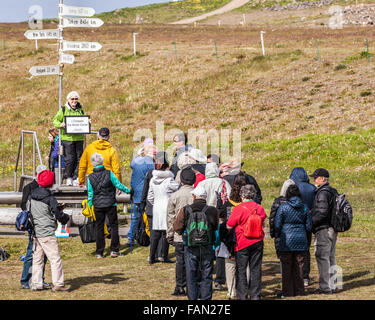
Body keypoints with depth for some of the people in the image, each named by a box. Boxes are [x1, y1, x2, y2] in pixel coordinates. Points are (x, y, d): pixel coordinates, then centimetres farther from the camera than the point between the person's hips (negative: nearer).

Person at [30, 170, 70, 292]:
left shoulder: (32, 197, 6)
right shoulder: (49, 198, -14)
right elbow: (59, 214, -12)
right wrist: (66, 217, 11)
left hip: (35, 232, 7)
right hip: (47, 233, -7)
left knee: (37, 259, 12)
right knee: (55, 258, -2)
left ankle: (36, 284, 13)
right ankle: (57, 284, -5)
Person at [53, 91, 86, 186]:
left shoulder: (80, 110, 15)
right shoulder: (63, 110, 4)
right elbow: (55, 120, 5)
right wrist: (60, 124, -15)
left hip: (79, 138, 4)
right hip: (67, 138, -4)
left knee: (79, 158, 2)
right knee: (70, 158, -5)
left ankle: (76, 178, 9)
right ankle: (68, 177, 7)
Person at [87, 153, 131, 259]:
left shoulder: (90, 177, -4)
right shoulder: (109, 173, -10)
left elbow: (90, 193, 1)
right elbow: (118, 184, -4)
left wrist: (89, 206, 10)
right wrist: (128, 190, 11)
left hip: (98, 206, 2)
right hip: (110, 204, -2)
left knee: (99, 228, 9)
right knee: (114, 226, 10)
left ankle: (99, 253, 9)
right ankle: (114, 250, 7)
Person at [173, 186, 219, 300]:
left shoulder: (185, 210, -5)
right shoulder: (213, 211, -5)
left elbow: (177, 228, -1)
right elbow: (216, 228, 5)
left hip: (191, 248, 0)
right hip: (207, 248, 0)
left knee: (191, 276, 9)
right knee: (206, 277, 7)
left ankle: (192, 298, 8)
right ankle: (205, 298, 7)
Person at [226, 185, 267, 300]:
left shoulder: (239, 209, -13)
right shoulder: (260, 208, 2)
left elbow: (229, 226, -8)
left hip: (243, 243, -4)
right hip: (257, 243, 4)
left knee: (241, 270, 4)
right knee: (255, 269, 10)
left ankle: (242, 296, 3)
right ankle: (255, 295, 12)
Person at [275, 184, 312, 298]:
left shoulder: (283, 207, -10)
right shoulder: (304, 207, 0)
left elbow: (277, 226, -8)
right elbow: (309, 226, 5)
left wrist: (280, 234, 11)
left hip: (287, 241, -3)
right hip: (301, 241, 3)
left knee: (286, 267, 5)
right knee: (299, 267, 12)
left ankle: (288, 292, 6)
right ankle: (299, 291, 15)